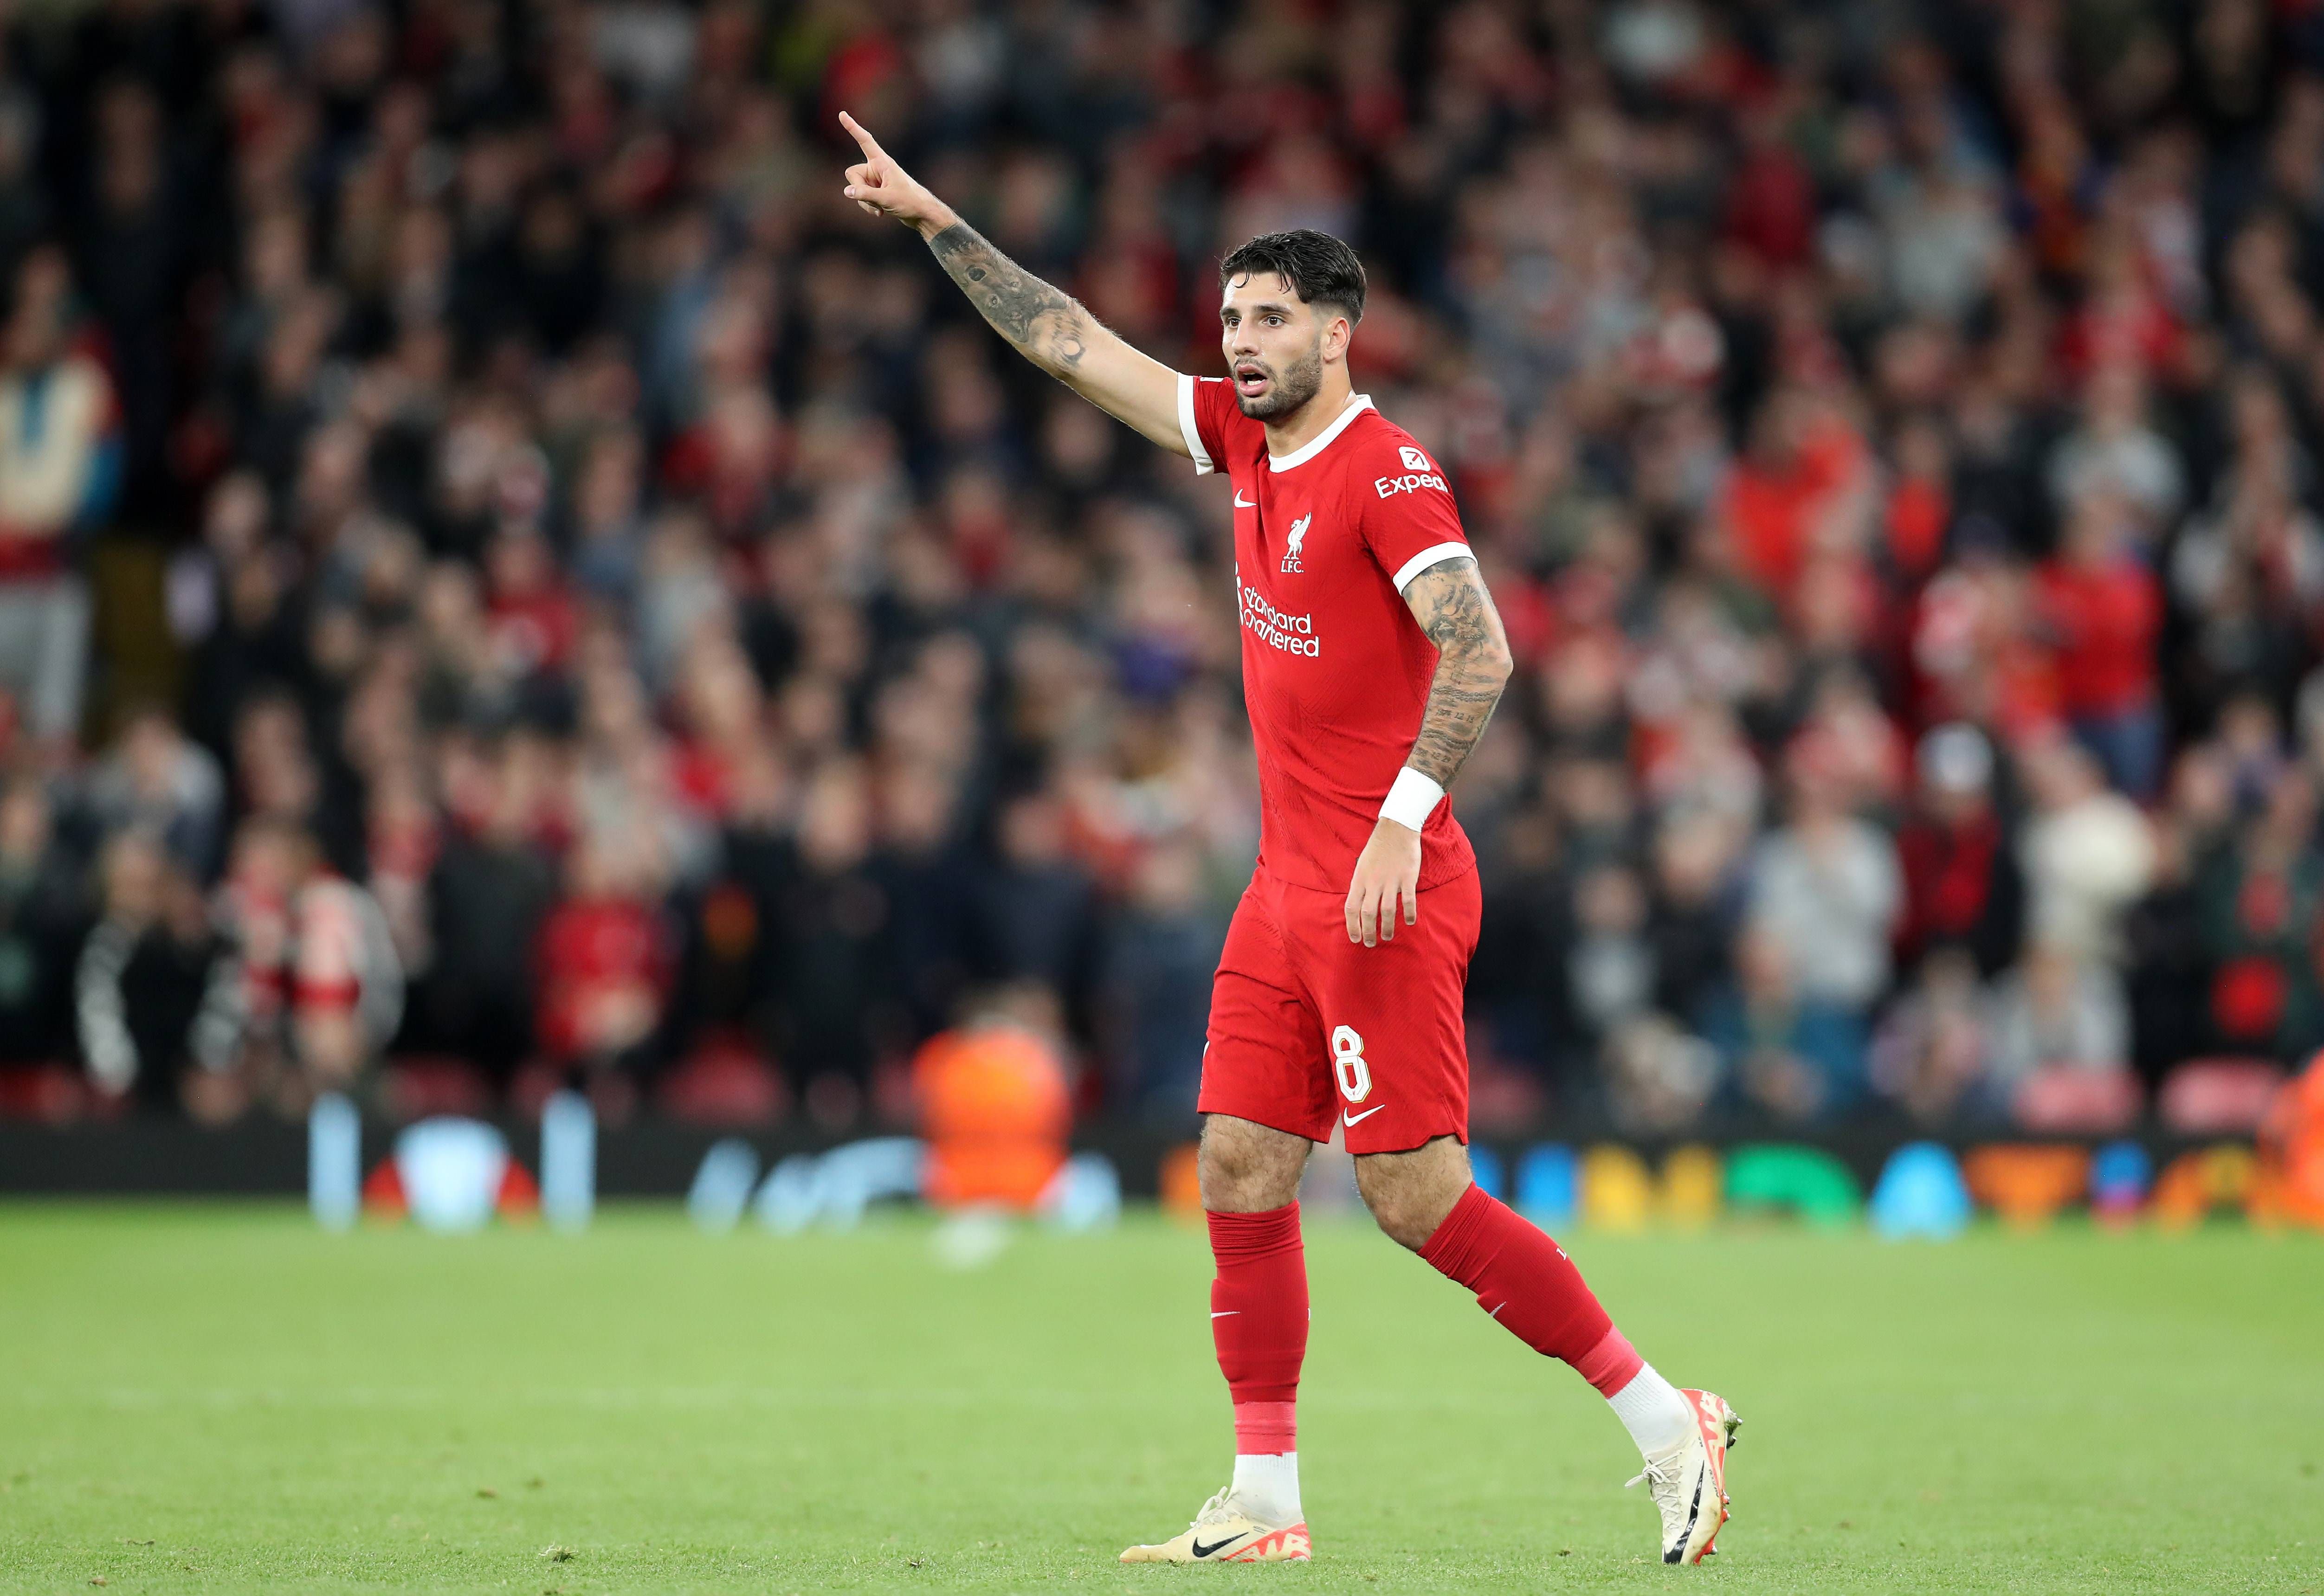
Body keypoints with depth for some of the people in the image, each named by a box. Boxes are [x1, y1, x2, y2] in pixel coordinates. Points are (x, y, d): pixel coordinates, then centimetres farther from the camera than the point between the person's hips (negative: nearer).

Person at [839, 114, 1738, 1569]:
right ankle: (1266, 1502, 9)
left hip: (1389, 890, -8)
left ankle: (1666, 1420, -1)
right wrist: (936, 220, 17)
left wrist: (1400, 821, -26)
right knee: (1239, 1174, 4)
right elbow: (1074, 346, 18)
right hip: (1288, 887, 8)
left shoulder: (1386, 470, -13)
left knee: (1417, 1197, -10)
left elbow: (1481, 649, -20)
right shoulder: (1245, 438, 11)